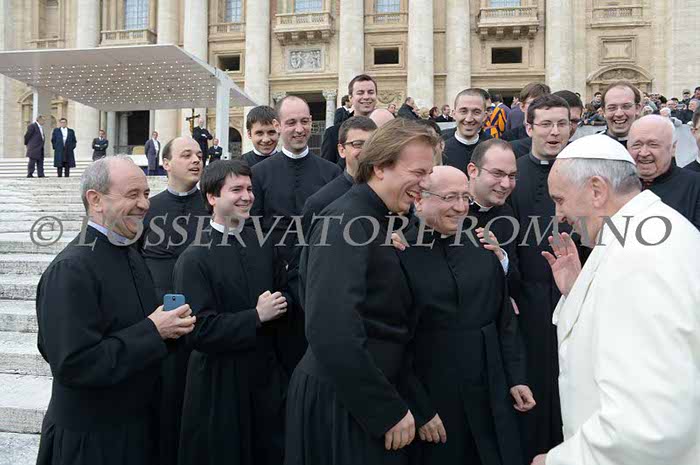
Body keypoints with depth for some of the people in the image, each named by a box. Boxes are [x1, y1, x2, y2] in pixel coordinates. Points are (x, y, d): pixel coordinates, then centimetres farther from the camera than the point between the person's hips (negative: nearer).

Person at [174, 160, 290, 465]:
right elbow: (198, 331, -18)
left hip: (268, 373, 5)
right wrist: (257, 317, -20)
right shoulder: (193, 259, -13)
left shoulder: (263, 244, 4)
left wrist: (279, 307, -11)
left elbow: (284, 297, 12)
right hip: (220, 380, -4)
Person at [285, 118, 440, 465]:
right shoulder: (346, 222, -19)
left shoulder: (376, 222, 10)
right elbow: (332, 331, -29)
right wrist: (390, 410, -20)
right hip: (339, 401, -9)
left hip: (365, 397, 9)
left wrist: (417, 406, 8)